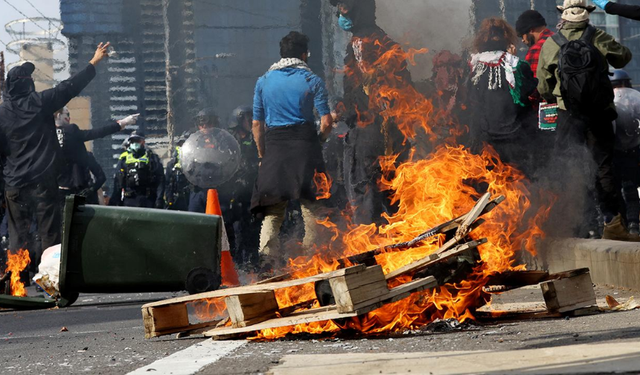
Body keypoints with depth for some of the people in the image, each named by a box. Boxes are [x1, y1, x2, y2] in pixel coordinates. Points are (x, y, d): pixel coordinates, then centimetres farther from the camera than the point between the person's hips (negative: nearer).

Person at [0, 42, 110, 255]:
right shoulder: (39, 102, -5)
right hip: (43, 180, -2)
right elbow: (71, 87, 1)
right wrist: (94, 62, 10)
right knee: (49, 234, 1)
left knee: (18, 237, 7)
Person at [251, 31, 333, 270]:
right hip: (304, 143, -2)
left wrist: (262, 154, 15)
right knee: (311, 205, 4)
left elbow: (257, 124, 9)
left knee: (273, 208, 5)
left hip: (274, 145, 2)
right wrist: (318, 141, 14)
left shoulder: (263, 82, 11)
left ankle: (269, 257, -9)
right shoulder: (312, 81, 2)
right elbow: (326, 122, -3)